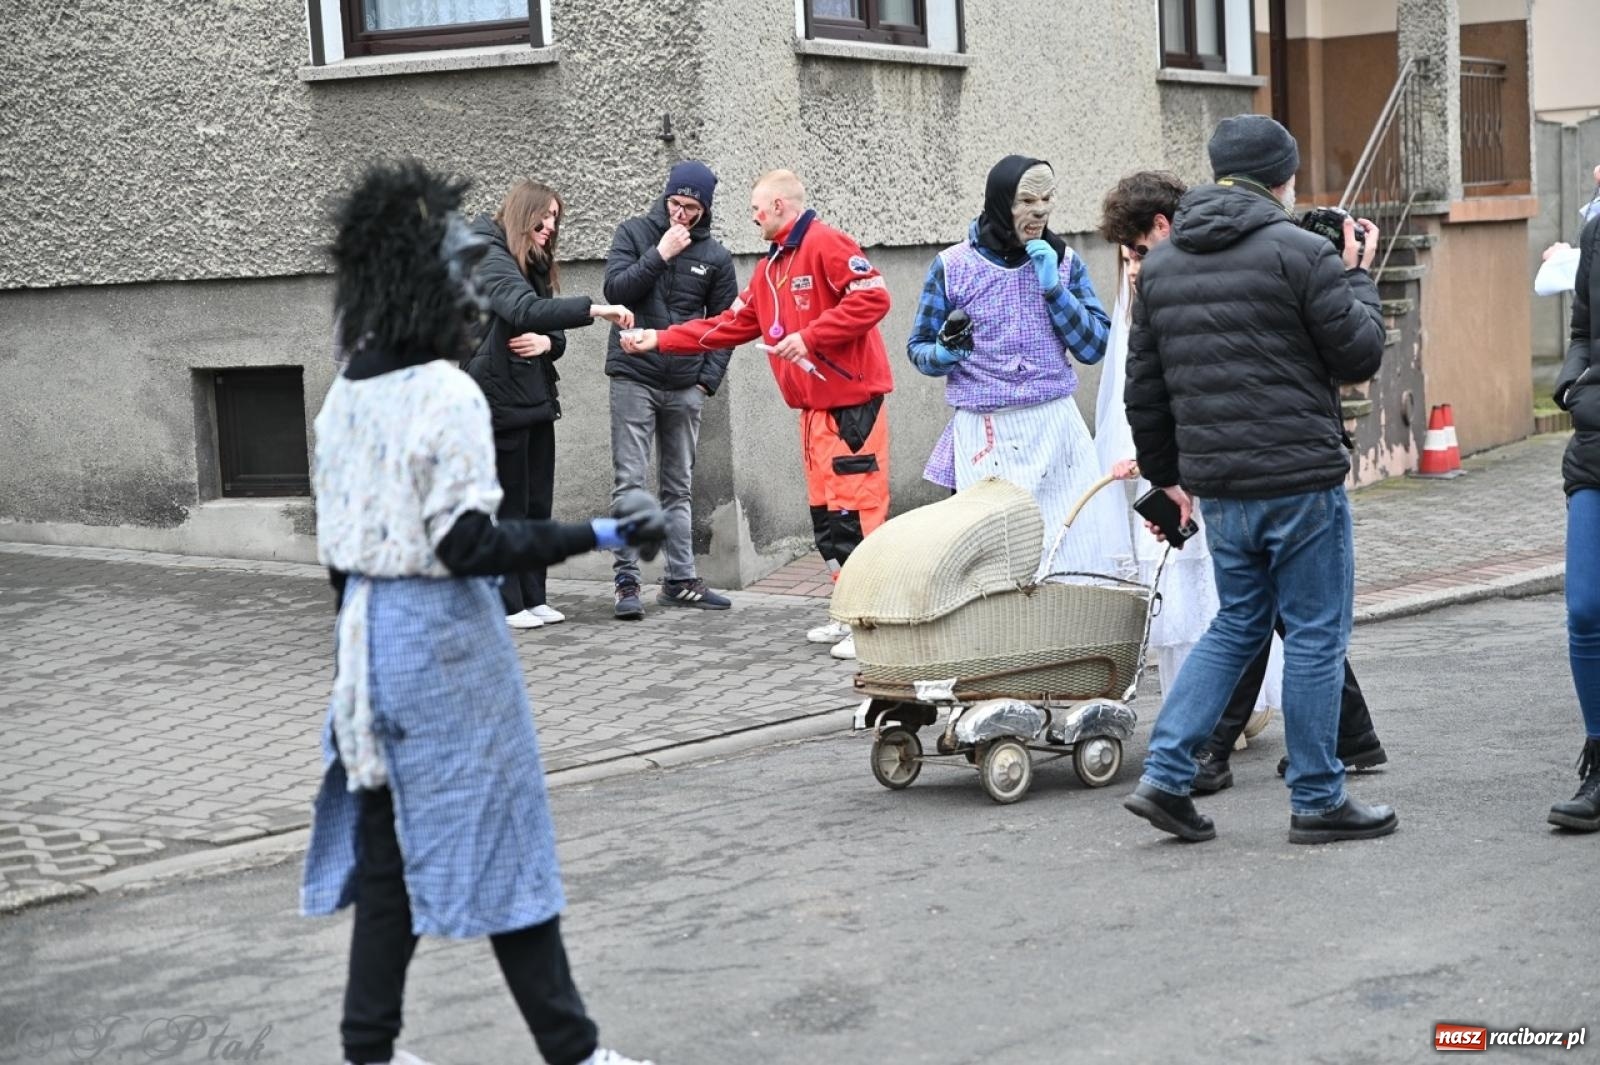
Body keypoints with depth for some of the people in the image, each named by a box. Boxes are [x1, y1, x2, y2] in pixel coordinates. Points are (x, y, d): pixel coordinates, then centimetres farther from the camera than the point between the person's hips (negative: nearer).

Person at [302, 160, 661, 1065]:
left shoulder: (345, 396, 6)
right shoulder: (448, 394, -17)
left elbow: (338, 543, 11)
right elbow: (468, 544, -20)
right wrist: (596, 536, -19)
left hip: (369, 628, 7)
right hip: (444, 632, -7)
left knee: (386, 846, 14)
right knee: (502, 843, 2)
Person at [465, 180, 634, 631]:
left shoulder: (535, 266, 17)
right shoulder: (491, 259, -12)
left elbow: (556, 332, 16)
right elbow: (524, 310, -30)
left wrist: (547, 341, -8)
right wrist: (594, 309, -37)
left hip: (536, 399, 8)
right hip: (500, 399, -8)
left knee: (537, 505, 9)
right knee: (508, 506, -3)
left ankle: (532, 597, 16)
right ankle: (505, 604, 4)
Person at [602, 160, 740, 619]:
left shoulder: (715, 257, 7)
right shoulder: (634, 233, 3)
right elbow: (615, 289, -9)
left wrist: (709, 379, -2)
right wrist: (660, 254, -15)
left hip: (685, 387, 3)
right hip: (634, 378, -2)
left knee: (679, 488, 9)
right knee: (630, 482, -5)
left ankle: (681, 581, 14)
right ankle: (627, 582, -3)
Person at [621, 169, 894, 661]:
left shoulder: (826, 244, -9)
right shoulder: (772, 266, 20)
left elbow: (873, 297, -20)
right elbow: (733, 323, 22)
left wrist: (809, 336, -20)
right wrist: (659, 339, 18)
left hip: (852, 404, -9)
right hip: (815, 409, 9)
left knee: (854, 511, -9)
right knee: (826, 515, 10)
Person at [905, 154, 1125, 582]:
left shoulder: (1063, 260, 7)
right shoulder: (953, 266, 0)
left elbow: (1093, 347, 2)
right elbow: (919, 347, 9)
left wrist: (1053, 287, -8)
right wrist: (944, 354, -14)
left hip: (1056, 424, 2)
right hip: (985, 435, -2)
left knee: (1080, 550, -2)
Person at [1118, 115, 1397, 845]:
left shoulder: (1160, 263, 10)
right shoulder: (1300, 252, -10)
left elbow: (1144, 387, 13)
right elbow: (1360, 356, -6)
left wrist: (1165, 472, 24)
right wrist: (1357, 277, 9)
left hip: (1215, 484, 6)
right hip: (1301, 480, -6)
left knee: (1238, 624, 18)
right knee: (1315, 634, 4)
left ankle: (1165, 774, 10)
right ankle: (1317, 800, 11)